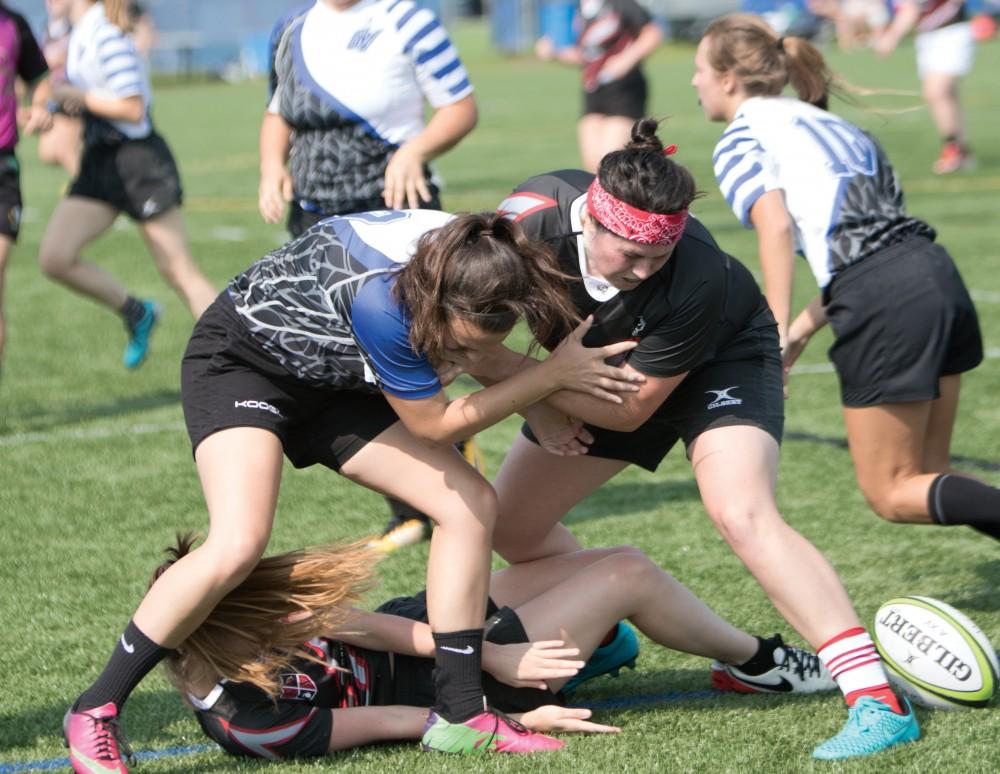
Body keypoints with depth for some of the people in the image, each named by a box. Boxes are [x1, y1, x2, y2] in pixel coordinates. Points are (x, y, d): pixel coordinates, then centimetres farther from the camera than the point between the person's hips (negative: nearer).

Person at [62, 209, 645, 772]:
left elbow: (483, 354, 6)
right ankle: (95, 712, -13)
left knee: (472, 504, -5)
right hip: (242, 358, -7)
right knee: (238, 547, -28)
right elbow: (435, 424, -26)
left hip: (334, 380, 7)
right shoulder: (379, 299, -42)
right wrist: (556, 374, -25)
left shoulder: (480, 265, -21)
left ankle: (458, 714, 4)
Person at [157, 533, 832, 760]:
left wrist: (484, 651, -16)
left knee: (619, 561, 9)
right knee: (630, 576, -6)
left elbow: (346, 620, -12)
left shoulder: (240, 619, -13)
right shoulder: (256, 723, -31)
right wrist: (517, 723, -14)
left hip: (418, 626, 8)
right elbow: (393, 722, -22)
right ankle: (761, 660, 19)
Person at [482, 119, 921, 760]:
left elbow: (630, 408, -29)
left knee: (743, 515, -30)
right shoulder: (533, 218, -31)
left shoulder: (697, 279, -40)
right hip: (605, 361, 5)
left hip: (721, 358, -5)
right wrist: (539, 406, -18)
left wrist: (519, 375, -32)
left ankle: (876, 700, -33)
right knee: (511, 527, 5)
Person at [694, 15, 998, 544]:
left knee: (891, 493, 3)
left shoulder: (740, 140, 3)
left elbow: (776, 228, -14)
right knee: (925, 476, 16)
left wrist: (776, 333, -16)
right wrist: (803, 329, 22)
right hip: (937, 274, 8)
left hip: (880, 302, -8)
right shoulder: (824, 122, 26)